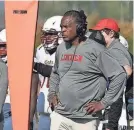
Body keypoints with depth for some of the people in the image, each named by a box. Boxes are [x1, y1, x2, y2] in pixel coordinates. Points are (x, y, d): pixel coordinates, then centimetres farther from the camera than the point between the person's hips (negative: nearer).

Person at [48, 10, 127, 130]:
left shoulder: (95, 49, -10)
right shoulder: (61, 48, 10)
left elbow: (120, 75, -10)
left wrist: (104, 102, -10)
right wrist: (52, 93, 14)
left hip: (85, 119, -6)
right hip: (60, 115, 6)